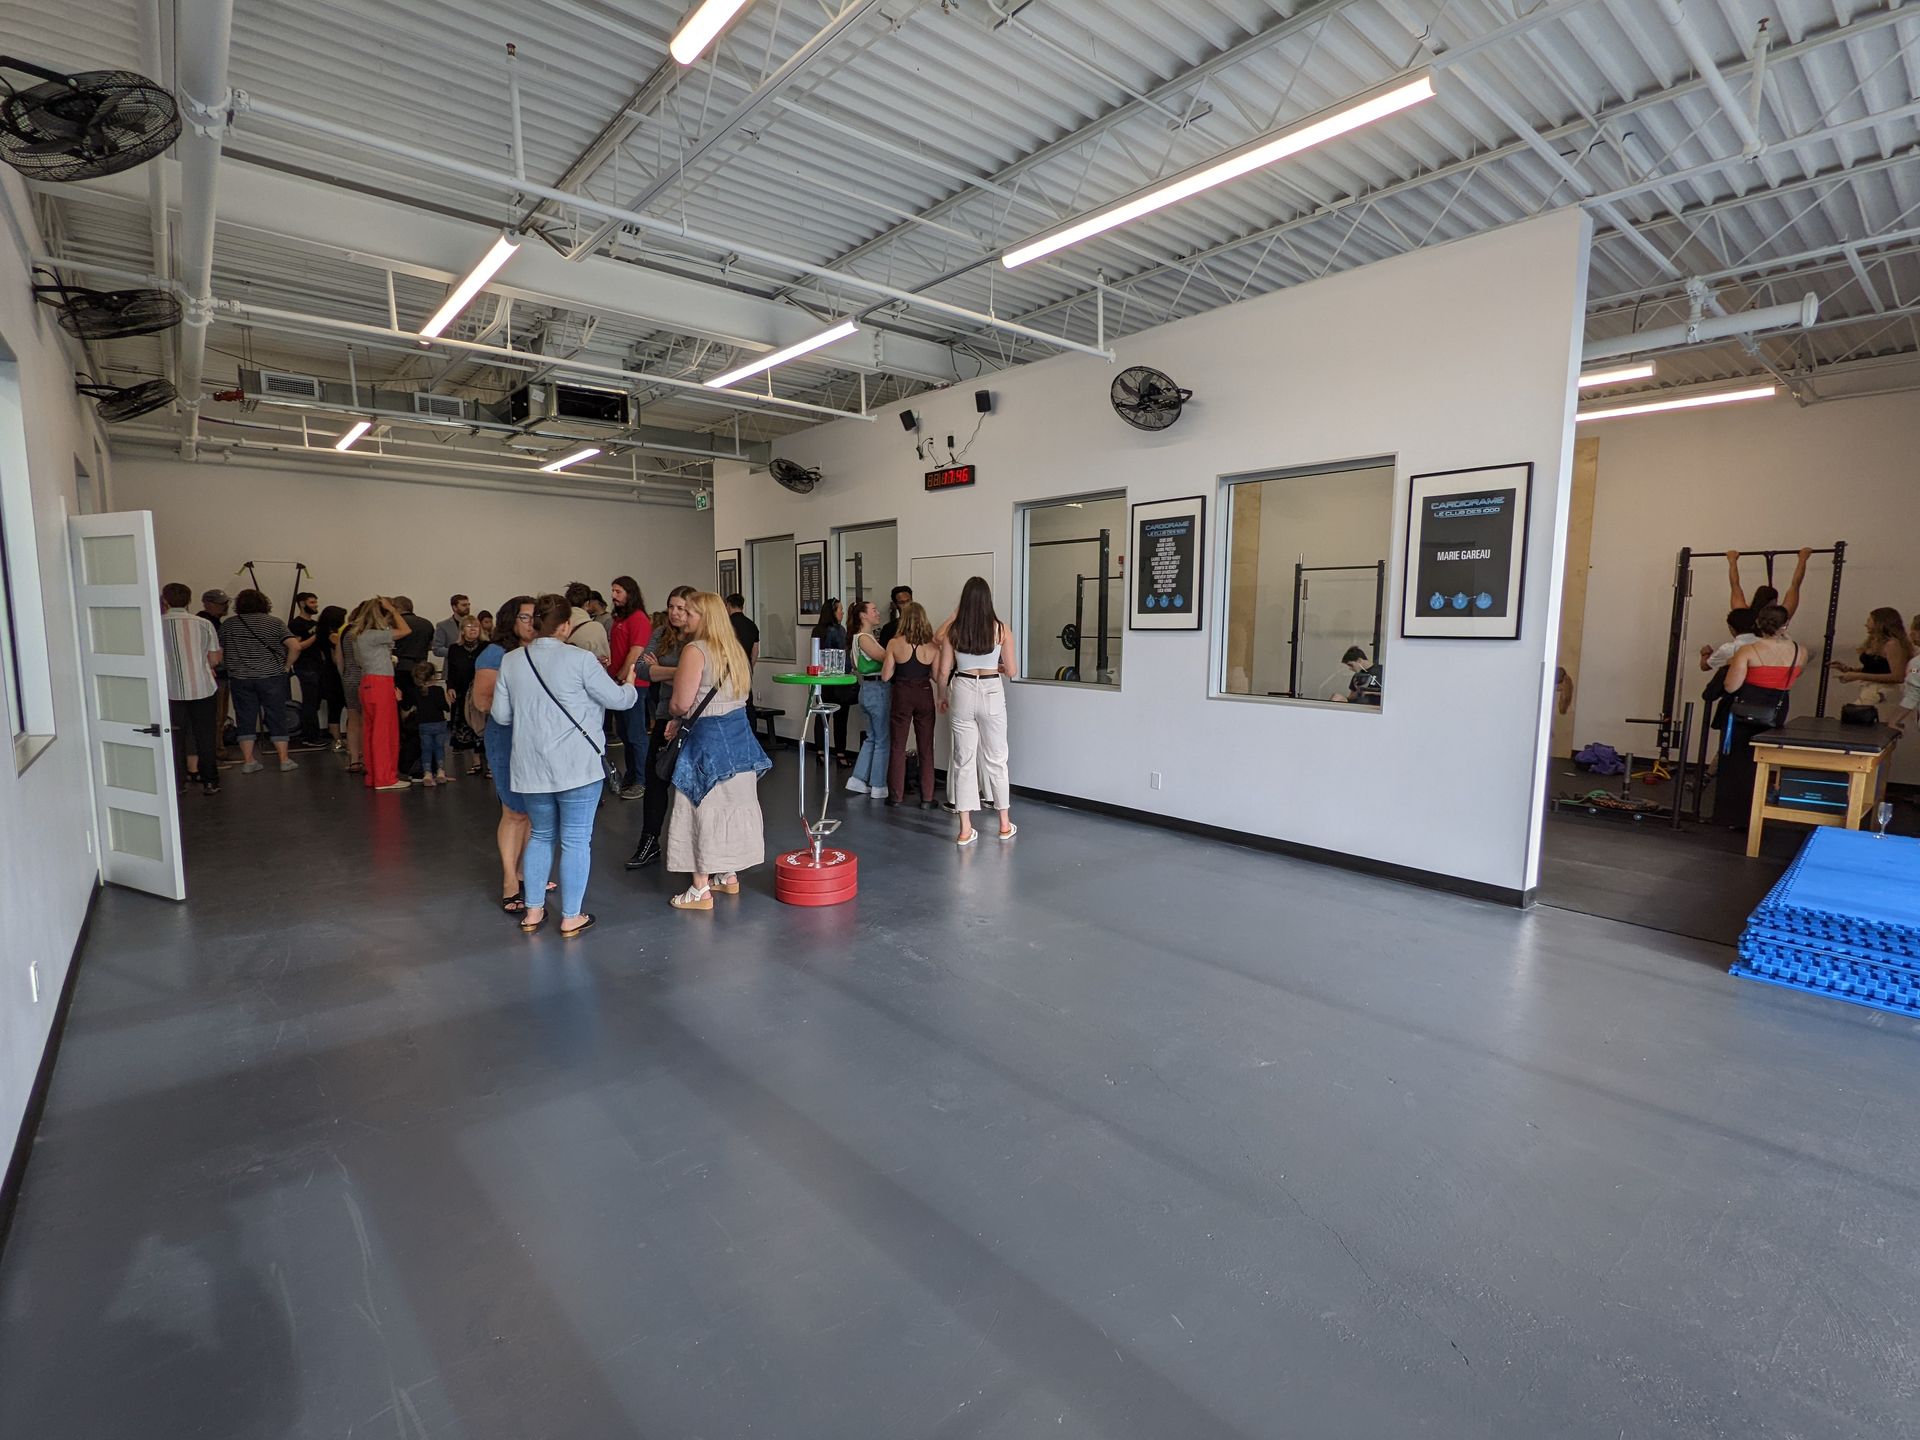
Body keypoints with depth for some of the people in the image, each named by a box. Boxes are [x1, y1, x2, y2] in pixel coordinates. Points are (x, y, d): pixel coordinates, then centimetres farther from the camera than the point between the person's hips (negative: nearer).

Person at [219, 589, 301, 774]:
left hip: (240, 679, 2)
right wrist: (286, 666, 0)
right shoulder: (273, 622, -1)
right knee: (277, 718, 4)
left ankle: (248, 761, 9)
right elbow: (295, 646, -11)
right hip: (271, 677, -2)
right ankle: (284, 760, 5)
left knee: (245, 719, 8)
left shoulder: (228, 624, 5)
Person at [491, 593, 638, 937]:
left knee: (541, 835, 21)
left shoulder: (511, 661, 3)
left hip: (530, 767, 5)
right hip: (577, 766, -5)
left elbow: (501, 714, 8)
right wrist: (631, 688, 16)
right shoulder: (579, 659, -11)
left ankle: (533, 911, 26)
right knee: (576, 840, 4)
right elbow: (618, 699, -6)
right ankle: (571, 917, 11)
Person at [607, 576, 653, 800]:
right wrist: (613, 677, 5)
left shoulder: (638, 618, -10)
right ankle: (630, 776, 26)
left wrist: (621, 679, -14)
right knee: (625, 734, 15)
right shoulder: (619, 618, 17)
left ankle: (642, 781, 4)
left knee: (636, 735, -4)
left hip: (632, 683, -9)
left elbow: (635, 654, -16)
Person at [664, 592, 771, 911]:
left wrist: (677, 715, 7)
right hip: (740, 732, 8)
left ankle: (701, 891, 8)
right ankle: (729, 876, 29)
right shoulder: (734, 649, 10)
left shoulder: (695, 651, -15)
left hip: (709, 738, -8)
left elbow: (682, 703, -18)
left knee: (704, 808, 1)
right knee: (733, 803, 15)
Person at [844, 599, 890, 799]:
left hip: (872, 690, 10)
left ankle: (858, 779, 22)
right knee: (882, 739, 0)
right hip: (877, 690, -10)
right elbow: (886, 657, -21)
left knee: (872, 738, 17)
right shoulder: (863, 638, -15)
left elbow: (883, 658, 11)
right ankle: (878, 787, 8)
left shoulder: (867, 637, 16)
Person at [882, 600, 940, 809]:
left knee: (897, 747, 11)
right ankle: (926, 798, 11)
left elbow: (885, 676, -6)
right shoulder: (932, 647, -6)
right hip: (924, 695, 1)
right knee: (926, 748, 9)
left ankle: (896, 795, 16)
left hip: (902, 695, -1)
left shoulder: (894, 644, -8)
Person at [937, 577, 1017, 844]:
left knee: (964, 759, 8)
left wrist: (945, 697, 17)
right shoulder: (1000, 628, -5)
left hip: (962, 692, 1)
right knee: (996, 759, 11)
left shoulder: (952, 630, -1)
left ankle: (965, 830, 10)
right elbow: (1011, 672, 0)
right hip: (991, 692, -1)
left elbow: (943, 672, 1)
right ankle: (1005, 825, 21)